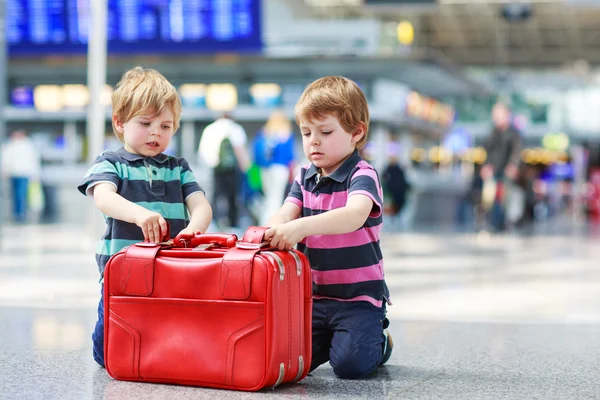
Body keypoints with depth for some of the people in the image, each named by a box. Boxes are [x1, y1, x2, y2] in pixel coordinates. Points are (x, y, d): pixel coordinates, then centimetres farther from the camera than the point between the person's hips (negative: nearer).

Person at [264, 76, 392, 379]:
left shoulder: (362, 175, -13)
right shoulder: (305, 178, 8)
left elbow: (355, 215, -34)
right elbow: (285, 215, -6)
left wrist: (302, 226, -48)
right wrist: (269, 233, -32)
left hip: (358, 295, -6)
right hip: (313, 294, 6)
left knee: (349, 364, -20)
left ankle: (379, 341, 15)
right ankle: (330, 335, 25)